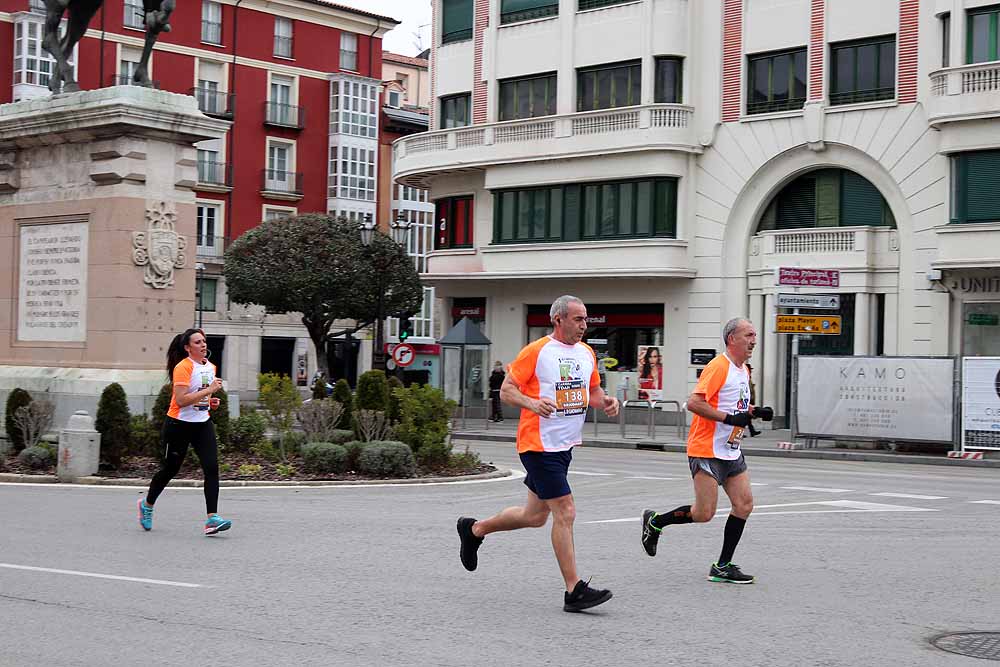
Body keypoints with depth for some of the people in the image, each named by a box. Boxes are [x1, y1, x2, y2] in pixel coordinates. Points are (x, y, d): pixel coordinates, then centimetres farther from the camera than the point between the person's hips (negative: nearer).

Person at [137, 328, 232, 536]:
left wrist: (210, 401, 7)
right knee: (170, 469, 9)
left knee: (212, 468, -12)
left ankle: (212, 518, -15)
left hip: (203, 424, 6)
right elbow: (181, 400, -26)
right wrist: (209, 390, -26)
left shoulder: (210, 367, 9)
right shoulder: (183, 367, -16)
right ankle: (147, 504, 36)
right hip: (179, 425, -6)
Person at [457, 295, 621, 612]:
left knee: (535, 516, 16)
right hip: (539, 444, -8)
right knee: (565, 512, -10)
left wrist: (606, 401, 1)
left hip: (565, 445, 8)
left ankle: (474, 529, 38)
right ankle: (574, 591, -4)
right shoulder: (536, 351, -10)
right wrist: (533, 403, -26)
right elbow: (506, 390, -8)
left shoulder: (587, 353, 11)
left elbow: (594, 391, 23)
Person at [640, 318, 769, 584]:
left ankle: (723, 567, 8)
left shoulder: (743, 370, 14)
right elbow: (694, 402, -23)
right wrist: (731, 418, -25)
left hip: (732, 451, 9)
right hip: (707, 450, -9)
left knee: (744, 504, 0)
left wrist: (755, 412, 9)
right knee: (704, 513, -9)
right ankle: (655, 521, 15)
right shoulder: (718, 367, -15)